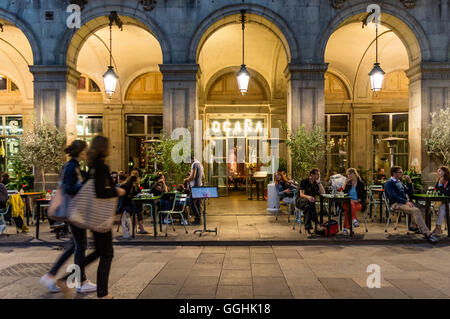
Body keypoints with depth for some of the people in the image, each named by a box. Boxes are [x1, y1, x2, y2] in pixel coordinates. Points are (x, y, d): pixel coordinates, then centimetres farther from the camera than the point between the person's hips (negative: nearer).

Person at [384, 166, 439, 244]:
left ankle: (415, 226, 1)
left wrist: (409, 182, 13)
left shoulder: (400, 182, 24)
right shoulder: (389, 183, -2)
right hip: (396, 204, -9)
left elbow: (410, 192, 26)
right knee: (416, 210, -30)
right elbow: (392, 196, -16)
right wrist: (405, 201, -22)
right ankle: (427, 234, -32)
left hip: (405, 202, 9)